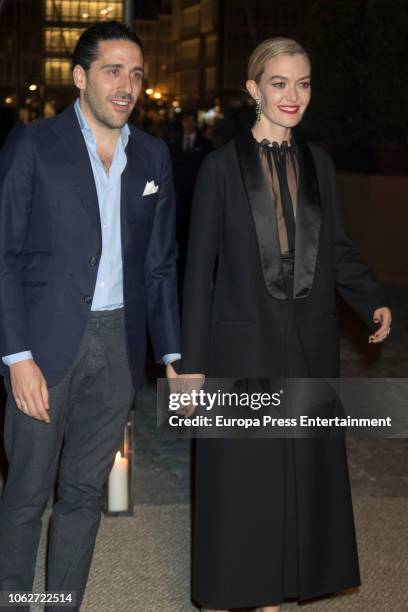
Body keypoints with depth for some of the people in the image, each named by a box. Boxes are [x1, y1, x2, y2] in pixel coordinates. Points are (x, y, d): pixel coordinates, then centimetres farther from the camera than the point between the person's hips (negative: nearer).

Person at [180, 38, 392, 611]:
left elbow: (339, 249, 12)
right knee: (236, 477, 2)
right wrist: (192, 362, -7)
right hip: (244, 347, -4)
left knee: (301, 470, 9)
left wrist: (373, 301, -8)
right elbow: (200, 265, -4)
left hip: (310, 348, 4)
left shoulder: (318, 164, 8)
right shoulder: (223, 166, -5)